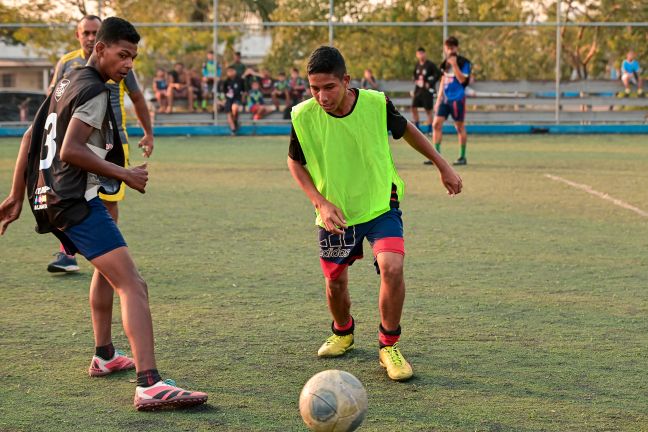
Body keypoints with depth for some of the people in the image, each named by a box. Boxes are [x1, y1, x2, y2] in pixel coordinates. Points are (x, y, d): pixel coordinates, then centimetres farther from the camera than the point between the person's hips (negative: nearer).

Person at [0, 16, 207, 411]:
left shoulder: (68, 83, 18)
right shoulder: (94, 91, -12)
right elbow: (70, 151, -22)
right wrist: (125, 174, -15)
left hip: (49, 198, 11)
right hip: (76, 201, -11)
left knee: (107, 268, 33)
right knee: (133, 285, -19)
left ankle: (104, 357, 42)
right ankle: (150, 386, -33)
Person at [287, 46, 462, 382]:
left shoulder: (376, 104, -18)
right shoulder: (303, 117, -18)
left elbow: (406, 130, 4)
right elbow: (295, 162, 1)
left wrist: (442, 165, 11)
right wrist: (321, 202, -12)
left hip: (380, 205, -1)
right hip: (335, 214, 1)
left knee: (392, 268, -22)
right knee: (335, 282, 11)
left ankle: (388, 346, -2)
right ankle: (343, 332, 45)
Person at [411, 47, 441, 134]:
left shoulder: (430, 65, -11)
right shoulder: (417, 65, 8)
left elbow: (438, 74, -15)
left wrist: (430, 83, -15)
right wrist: (415, 80, 6)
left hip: (427, 90, -6)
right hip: (418, 90, 6)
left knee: (428, 110, -1)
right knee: (414, 108, 1)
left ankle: (430, 130, 7)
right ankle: (417, 127, 12)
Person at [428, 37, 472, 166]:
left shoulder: (464, 62, -6)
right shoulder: (445, 63, 13)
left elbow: (462, 79, -17)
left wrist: (454, 64, -22)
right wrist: (439, 99, 18)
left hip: (457, 99, -6)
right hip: (445, 98, 6)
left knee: (460, 127, 2)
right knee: (436, 124, -3)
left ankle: (462, 157, 11)